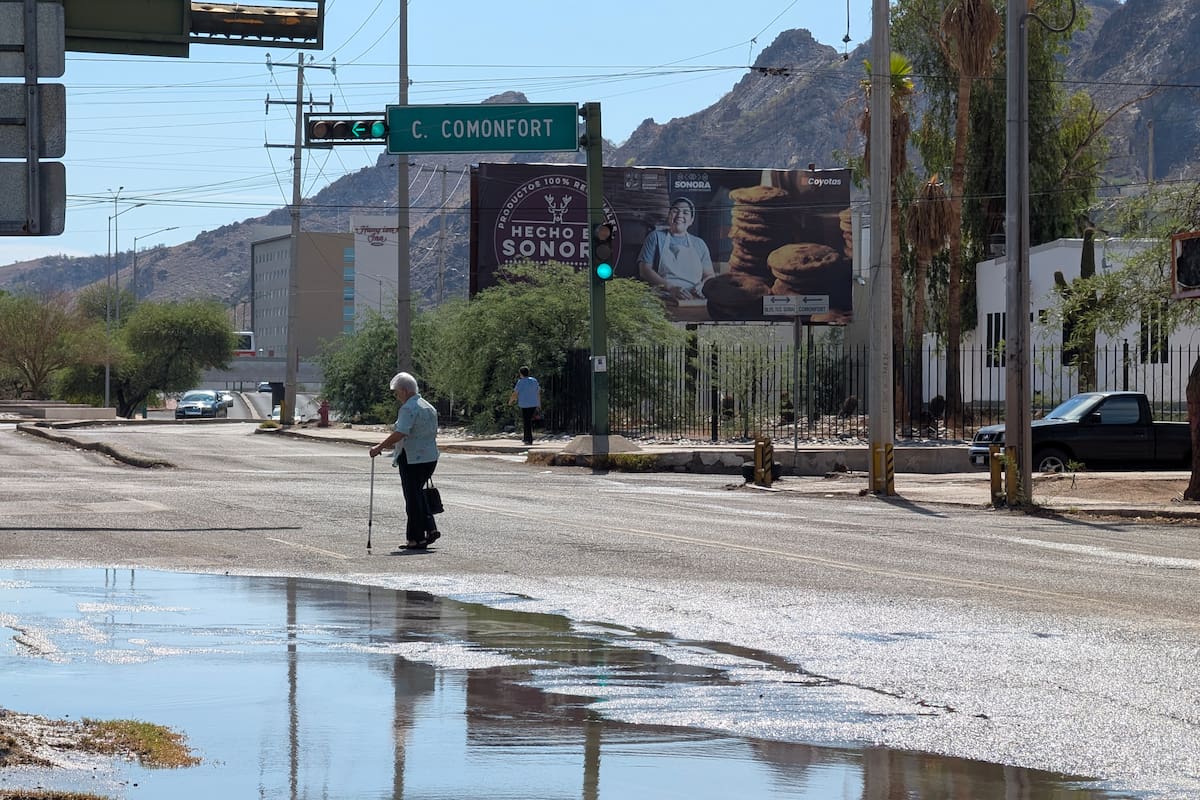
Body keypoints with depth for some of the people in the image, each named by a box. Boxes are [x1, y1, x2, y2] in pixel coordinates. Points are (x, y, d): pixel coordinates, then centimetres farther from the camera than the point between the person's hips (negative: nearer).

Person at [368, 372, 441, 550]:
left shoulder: (408, 409, -14)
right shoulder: (429, 408, 14)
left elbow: (400, 434, -25)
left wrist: (379, 447, -21)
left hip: (412, 459, -9)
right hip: (430, 458, 9)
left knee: (413, 498, -1)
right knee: (418, 493, 20)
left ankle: (417, 539, 2)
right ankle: (430, 528, 11)